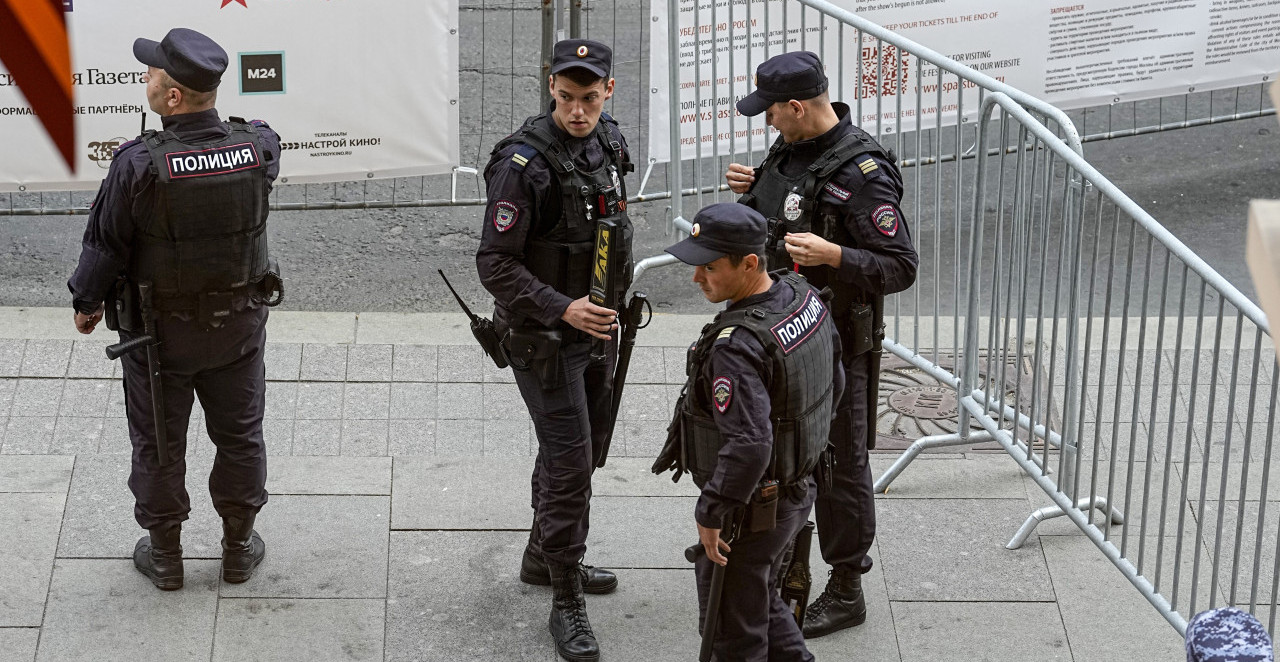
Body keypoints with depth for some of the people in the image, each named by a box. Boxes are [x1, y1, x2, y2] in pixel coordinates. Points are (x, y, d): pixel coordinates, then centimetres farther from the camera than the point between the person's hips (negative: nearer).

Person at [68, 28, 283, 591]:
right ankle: (239, 547, 34)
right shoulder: (259, 148, -18)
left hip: (159, 331, -3)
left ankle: (164, 554, 31)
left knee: (157, 442, 17)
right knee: (239, 436, 21)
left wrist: (87, 302, 4)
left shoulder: (138, 164, -26)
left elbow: (105, 243, -14)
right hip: (238, 325, 3)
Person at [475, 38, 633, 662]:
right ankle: (566, 603, 1)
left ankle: (544, 557, 40)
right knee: (568, 461, -8)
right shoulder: (522, 162, -23)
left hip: (596, 327, 8)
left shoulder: (609, 142, 1)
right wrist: (563, 309, -30)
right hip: (541, 333, -8)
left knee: (585, 444, 20)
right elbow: (495, 265, -22)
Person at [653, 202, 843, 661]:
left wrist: (710, 514, -24)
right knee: (761, 599, 28)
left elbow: (748, 447, -37)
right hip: (798, 490, 9)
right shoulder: (804, 297, -5)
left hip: (750, 509, -9)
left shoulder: (736, 347, -32)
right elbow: (834, 382, 10)